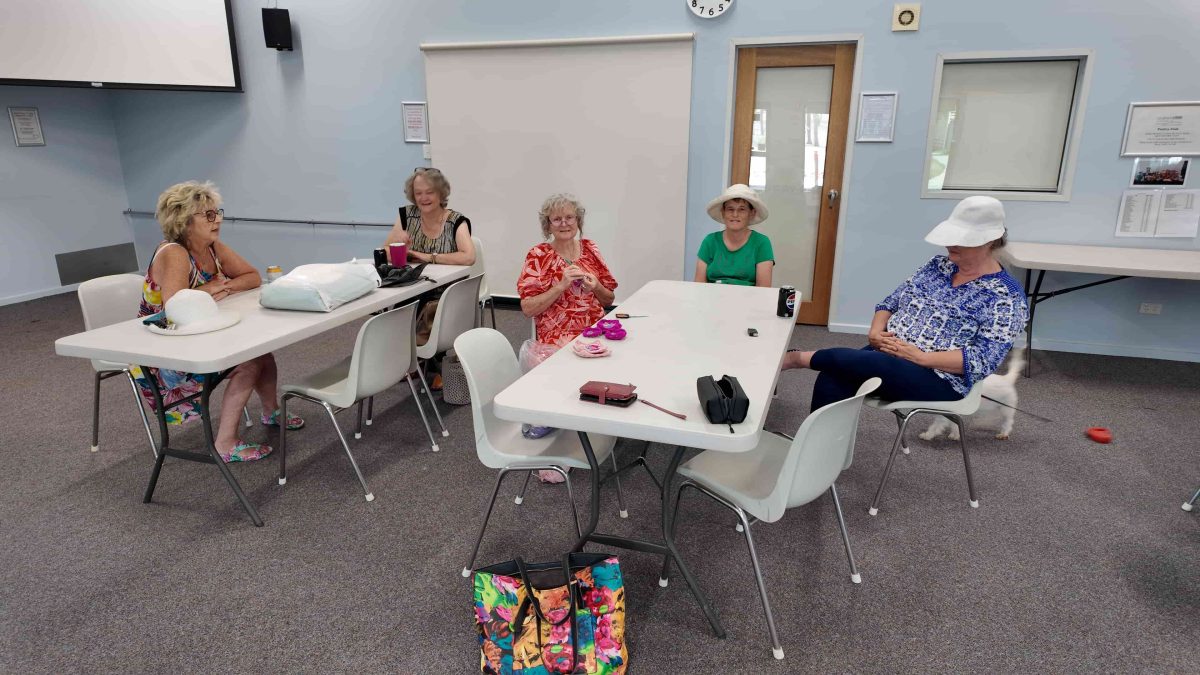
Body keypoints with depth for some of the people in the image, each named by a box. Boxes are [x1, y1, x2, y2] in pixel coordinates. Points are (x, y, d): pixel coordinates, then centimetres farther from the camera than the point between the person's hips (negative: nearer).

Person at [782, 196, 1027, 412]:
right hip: (889, 355, 6)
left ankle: (800, 358, -9)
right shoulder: (937, 265, 13)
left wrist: (920, 357, -23)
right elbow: (891, 303, 14)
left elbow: (982, 359, -15)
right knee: (830, 380, -24)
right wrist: (876, 331, -7)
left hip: (940, 380, -6)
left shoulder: (1005, 295, -5)